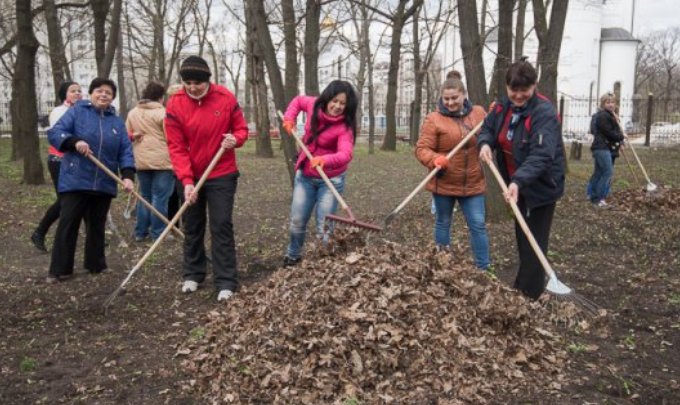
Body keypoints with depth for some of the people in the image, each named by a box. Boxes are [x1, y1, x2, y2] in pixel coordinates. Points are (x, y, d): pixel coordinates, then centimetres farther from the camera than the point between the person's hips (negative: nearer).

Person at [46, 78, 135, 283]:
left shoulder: (117, 122, 10)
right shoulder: (76, 112, 1)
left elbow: (126, 151, 3)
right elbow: (54, 133, -7)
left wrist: (128, 175, -12)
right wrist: (74, 141, -26)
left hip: (104, 184, 4)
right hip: (75, 181, -4)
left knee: (97, 226, 14)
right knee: (67, 225, -2)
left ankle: (96, 264, 26)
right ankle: (59, 269, 5)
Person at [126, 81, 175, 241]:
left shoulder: (132, 113, 10)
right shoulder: (162, 113, -10)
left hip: (141, 161, 6)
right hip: (162, 160, -6)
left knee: (144, 196, 15)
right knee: (160, 197, -1)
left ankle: (140, 232, 19)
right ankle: (158, 233, 1)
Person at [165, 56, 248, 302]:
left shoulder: (226, 98, -9)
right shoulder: (175, 105, -10)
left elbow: (241, 128, 3)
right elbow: (176, 147, -13)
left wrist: (235, 139, -22)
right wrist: (187, 180, -22)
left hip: (222, 175, -1)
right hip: (190, 178, 2)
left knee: (221, 226, -4)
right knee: (192, 227, 13)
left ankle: (226, 282, 2)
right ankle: (193, 274, 30)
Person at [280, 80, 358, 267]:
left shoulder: (345, 127, -21)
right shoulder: (314, 105, -6)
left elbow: (345, 154, -37)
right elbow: (298, 100, 18)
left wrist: (324, 160, -56)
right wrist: (289, 118, 1)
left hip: (331, 180, -5)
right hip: (305, 176, 5)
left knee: (323, 228, -3)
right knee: (297, 222, 14)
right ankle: (292, 257, 35)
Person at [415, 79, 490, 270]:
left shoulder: (478, 113, 4)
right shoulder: (434, 119, -10)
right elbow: (422, 148, -13)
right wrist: (435, 160, -33)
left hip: (472, 183, 3)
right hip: (444, 183, -2)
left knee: (478, 225, 3)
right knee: (443, 223, 13)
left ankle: (483, 268, 13)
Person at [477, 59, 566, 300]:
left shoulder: (544, 112, -25)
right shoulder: (504, 106, -2)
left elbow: (541, 155, -35)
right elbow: (488, 127, 9)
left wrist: (518, 181, -49)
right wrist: (485, 143, -15)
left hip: (541, 186, -8)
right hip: (517, 183, 8)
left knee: (533, 243, -4)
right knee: (521, 238, 21)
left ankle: (530, 297, 6)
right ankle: (521, 288, 38)